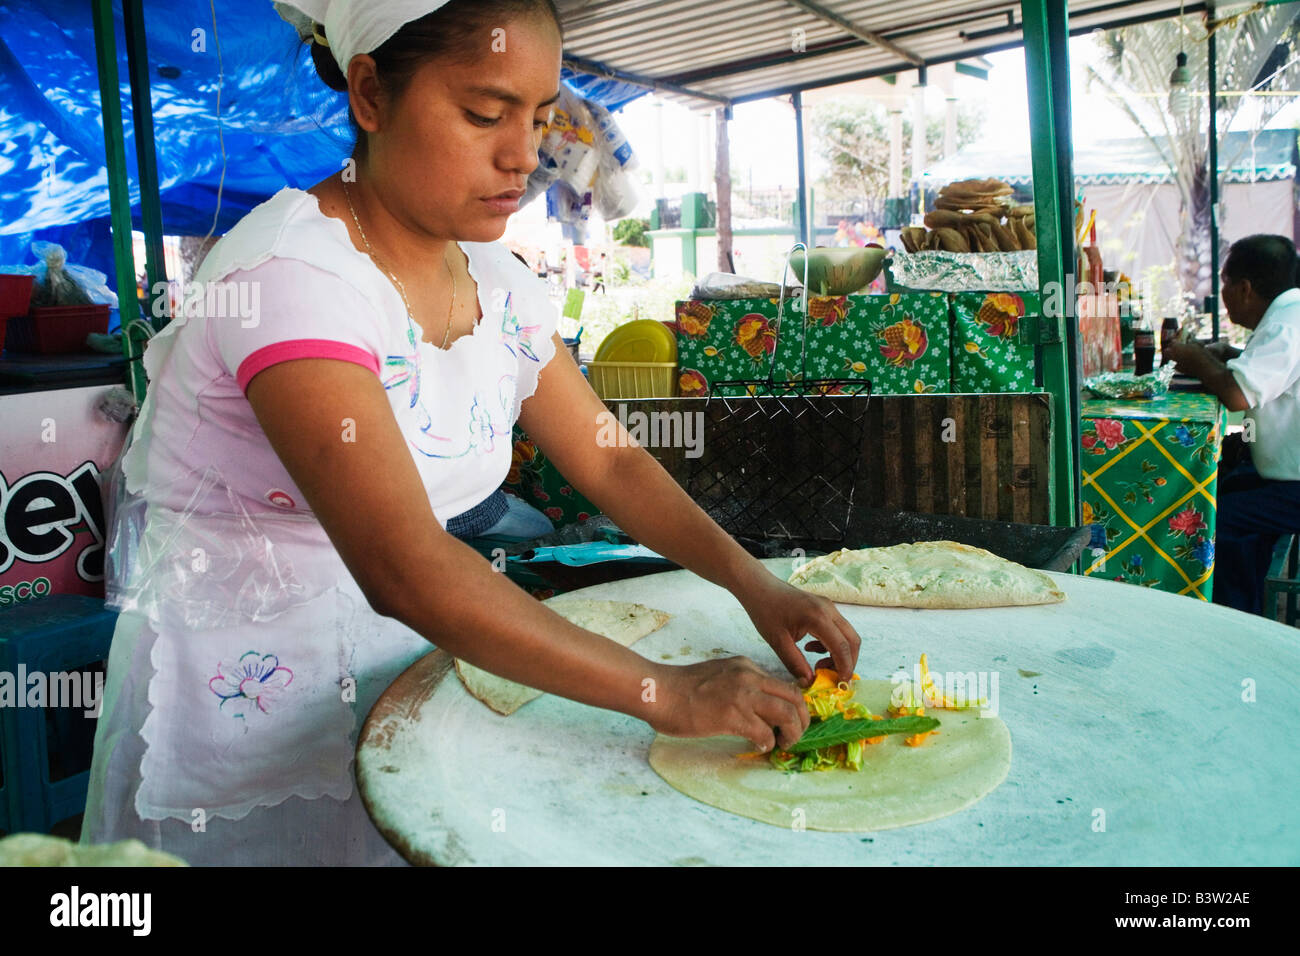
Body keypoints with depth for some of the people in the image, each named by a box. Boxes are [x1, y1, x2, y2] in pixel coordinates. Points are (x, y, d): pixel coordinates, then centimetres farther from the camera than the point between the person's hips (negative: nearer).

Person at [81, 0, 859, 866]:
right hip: (243, 696, -6)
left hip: (398, 672, 6)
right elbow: (406, 569, -34)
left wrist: (756, 584, -10)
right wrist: (666, 691, -32)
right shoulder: (292, 273, -25)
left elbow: (608, 463, 3)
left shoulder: (494, 281, -1)